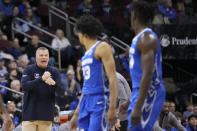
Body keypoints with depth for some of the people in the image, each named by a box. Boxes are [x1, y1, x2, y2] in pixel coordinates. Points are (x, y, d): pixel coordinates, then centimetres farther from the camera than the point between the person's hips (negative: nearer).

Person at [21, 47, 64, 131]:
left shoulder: (54, 72, 7)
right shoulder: (28, 70, 0)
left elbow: (61, 92, 0)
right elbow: (24, 86, -16)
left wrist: (54, 83, -23)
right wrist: (42, 79, -28)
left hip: (46, 115, 2)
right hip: (30, 114, -2)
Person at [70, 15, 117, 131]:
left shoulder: (102, 48, -6)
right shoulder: (87, 54, 22)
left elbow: (112, 78, -14)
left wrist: (112, 108, -23)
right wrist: (76, 114, 25)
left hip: (100, 101, -9)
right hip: (86, 100, 9)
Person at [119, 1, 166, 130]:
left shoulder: (147, 38, -15)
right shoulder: (139, 38, 18)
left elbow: (148, 75, -24)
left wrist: (137, 107, -29)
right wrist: (130, 102, 28)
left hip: (149, 94, -10)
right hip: (139, 92, 10)